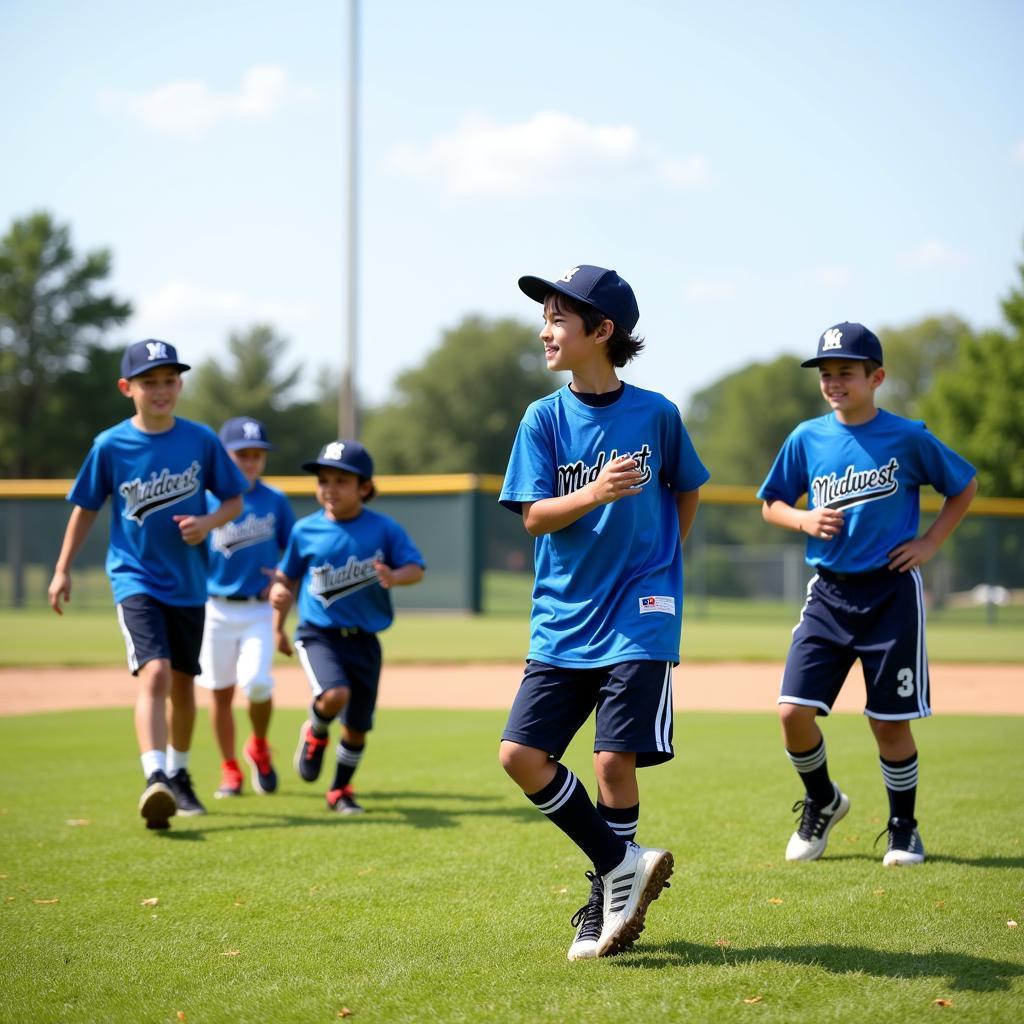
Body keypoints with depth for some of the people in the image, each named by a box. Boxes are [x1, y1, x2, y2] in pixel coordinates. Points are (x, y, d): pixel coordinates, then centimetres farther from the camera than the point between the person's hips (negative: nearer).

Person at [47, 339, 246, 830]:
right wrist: (62, 570, 5)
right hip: (135, 580, -3)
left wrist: (208, 522, -14)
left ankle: (179, 775, 35)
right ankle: (155, 778, -31)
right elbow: (86, 508, 5)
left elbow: (233, 499, 6)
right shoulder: (110, 445, -6)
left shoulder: (201, 440, -3)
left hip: (187, 582, 3)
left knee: (183, 684, 14)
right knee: (154, 672, -22)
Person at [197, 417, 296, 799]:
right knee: (221, 692, 5)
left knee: (256, 681, -18)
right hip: (216, 609, 0)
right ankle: (229, 770, 20)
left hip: (259, 610, 0)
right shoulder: (205, 500, -2)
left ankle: (259, 748, 9)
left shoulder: (276, 501, 4)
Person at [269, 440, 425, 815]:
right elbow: (288, 576, 12)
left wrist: (395, 577, -28)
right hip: (319, 634, -1)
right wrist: (278, 628, 9)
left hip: (364, 639, 1)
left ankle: (340, 791, 32)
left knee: (357, 727, 7)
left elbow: (416, 569, -6)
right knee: (334, 695, -29)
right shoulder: (305, 530, 0)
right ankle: (315, 734, 7)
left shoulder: (384, 528, -3)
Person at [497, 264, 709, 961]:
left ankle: (607, 901, 10)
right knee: (521, 754, -5)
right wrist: (595, 493, -23)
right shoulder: (545, 419, 1)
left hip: (638, 618, -3)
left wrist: (660, 562, 9)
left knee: (615, 761, -8)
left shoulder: (655, 413, -1)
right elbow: (535, 517, -6)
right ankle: (623, 863, 9)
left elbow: (687, 492, 15)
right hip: (562, 622, 3)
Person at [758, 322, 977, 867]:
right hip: (829, 592, 2)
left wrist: (930, 542, -1)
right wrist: (803, 520, -7)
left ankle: (903, 827, 23)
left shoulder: (908, 437, -4)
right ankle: (822, 801, 20)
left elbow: (964, 485, 8)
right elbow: (772, 503, 13)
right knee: (794, 710, -8)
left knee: (890, 722, 1)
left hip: (891, 592, -2)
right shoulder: (806, 439, 2)